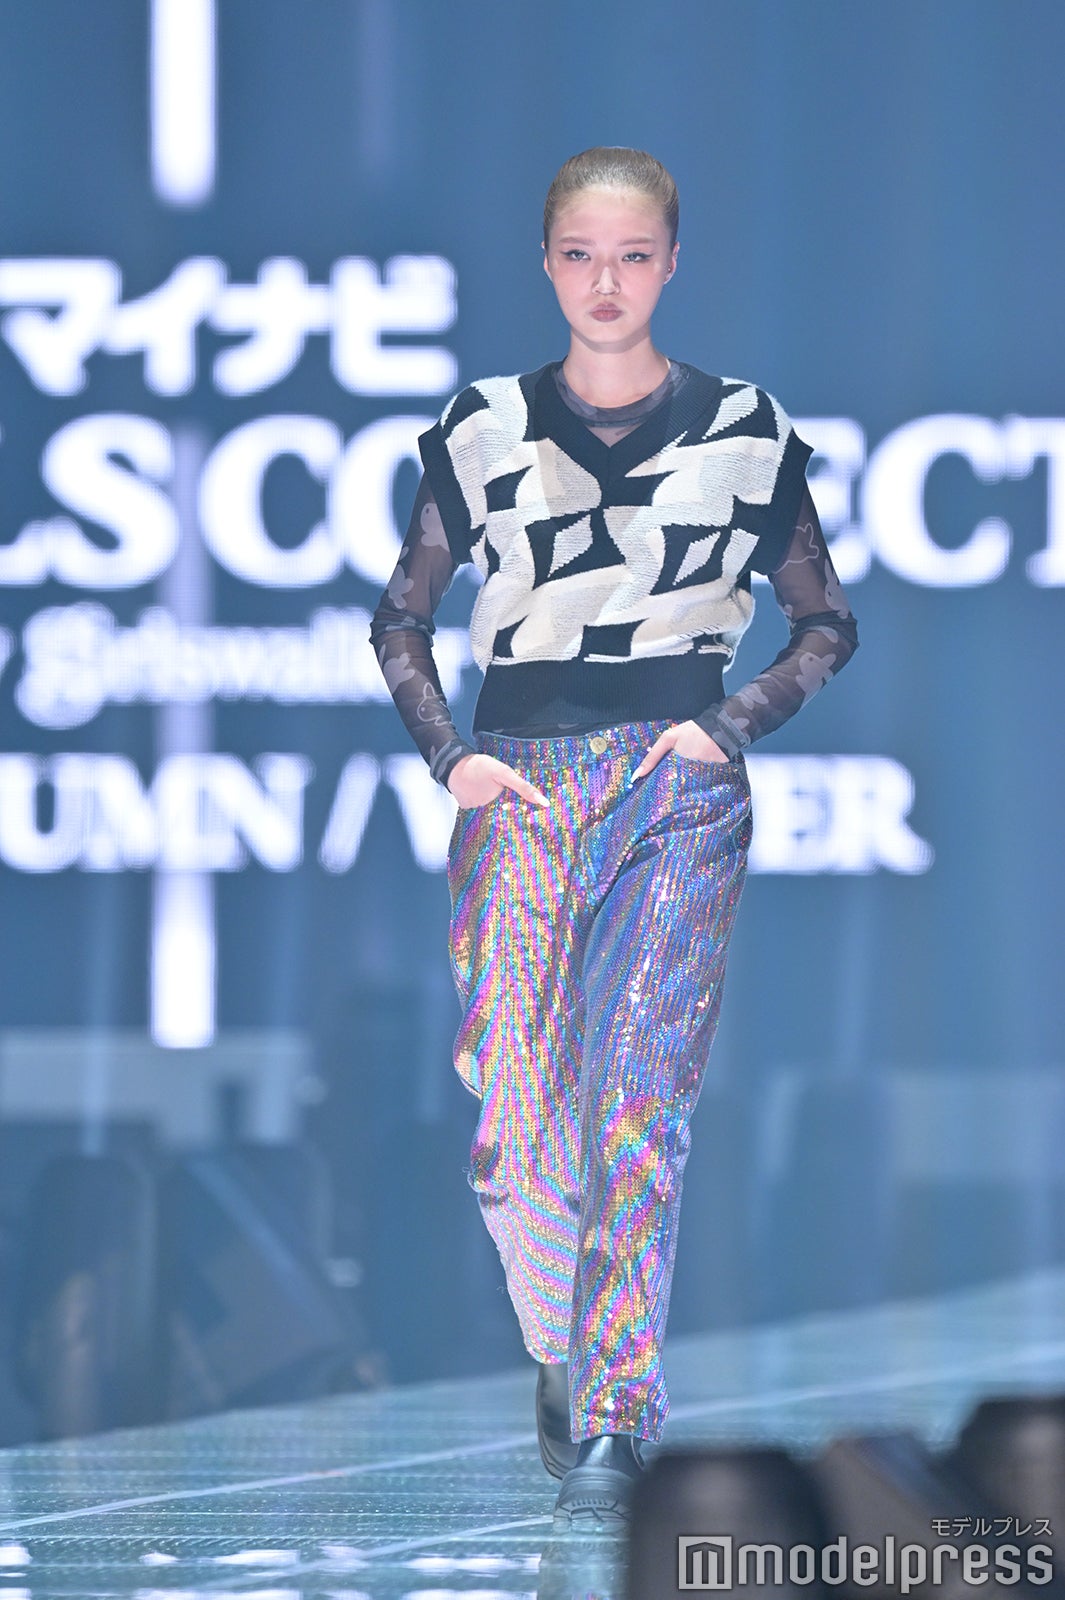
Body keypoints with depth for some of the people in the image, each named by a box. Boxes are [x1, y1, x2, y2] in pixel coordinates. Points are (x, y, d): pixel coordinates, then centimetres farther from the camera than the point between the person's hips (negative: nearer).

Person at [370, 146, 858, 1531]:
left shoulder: (743, 431, 5)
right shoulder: (486, 430, 8)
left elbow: (827, 624, 14)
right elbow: (402, 617, 16)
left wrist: (730, 725, -1)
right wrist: (448, 754, 3)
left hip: (678, 793, -2)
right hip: (519, 790, 2)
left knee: (637, 1103, -14)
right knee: (515, 1127, -1)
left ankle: (613, 1425, -12)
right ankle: (563, 1356, 25)